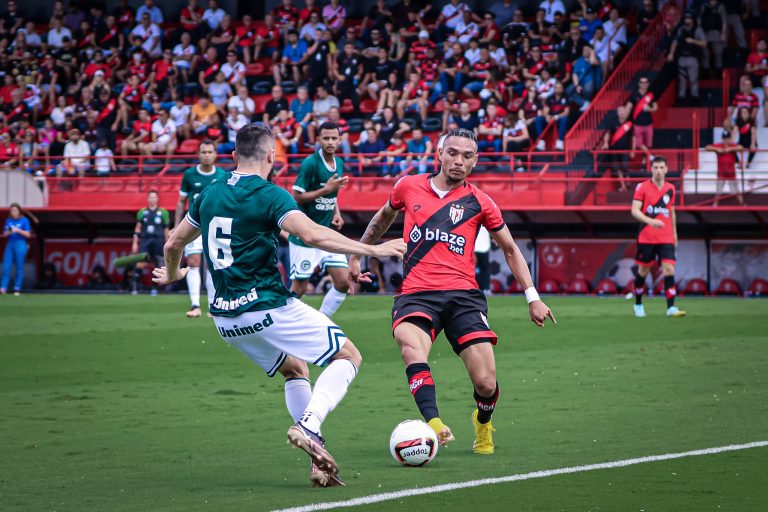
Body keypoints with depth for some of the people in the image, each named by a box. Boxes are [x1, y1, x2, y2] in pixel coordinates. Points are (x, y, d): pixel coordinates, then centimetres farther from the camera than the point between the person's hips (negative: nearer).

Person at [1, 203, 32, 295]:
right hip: (10, 244, 4)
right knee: (6, 267, -3)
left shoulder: (24, 220, 0)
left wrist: (18, 230, -16)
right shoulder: (8, 220, 12)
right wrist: (8, 232, -9)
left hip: (20, 244, -4)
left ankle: (17, 289, 1)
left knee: (19, 267, -2)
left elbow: (28, 234, -4)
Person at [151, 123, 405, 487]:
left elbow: (174, 243, 21)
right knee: (348, 356, 3)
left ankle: (319, 462, 12)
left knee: (295, 369, 25)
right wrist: (371, 250, -22)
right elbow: (312, 235, -25)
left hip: (226, 317, 7)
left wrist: (172, 274, 43)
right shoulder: (269, 195, -11)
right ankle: (308, 426, -18)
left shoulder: (209, 194, 10)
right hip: (268, 307, -7)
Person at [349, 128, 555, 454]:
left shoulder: (478, 202, 9)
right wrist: (357, 254, 34)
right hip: (416, 294, 0)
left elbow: (510, 250, 19)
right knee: (411, 344, -36)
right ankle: (433, 424, -49)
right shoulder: (409, 188, 11)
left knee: (486, 384, -11)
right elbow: (384, 217, 32)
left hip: (463, 295, 0)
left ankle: (483, 423, 25)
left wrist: (532, 297, 12)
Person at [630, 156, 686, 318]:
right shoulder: (642, 187, -4)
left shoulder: (670, 189, 9)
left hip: (666, 238, 2)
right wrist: (650, 221, -27)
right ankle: (638, 305, 26)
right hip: (646, 237, -2)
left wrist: (674, 233, 22)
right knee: (643, 271, 7)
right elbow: (635, 210, -11)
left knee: (669, 269, -12)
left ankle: (671, 308, -15)